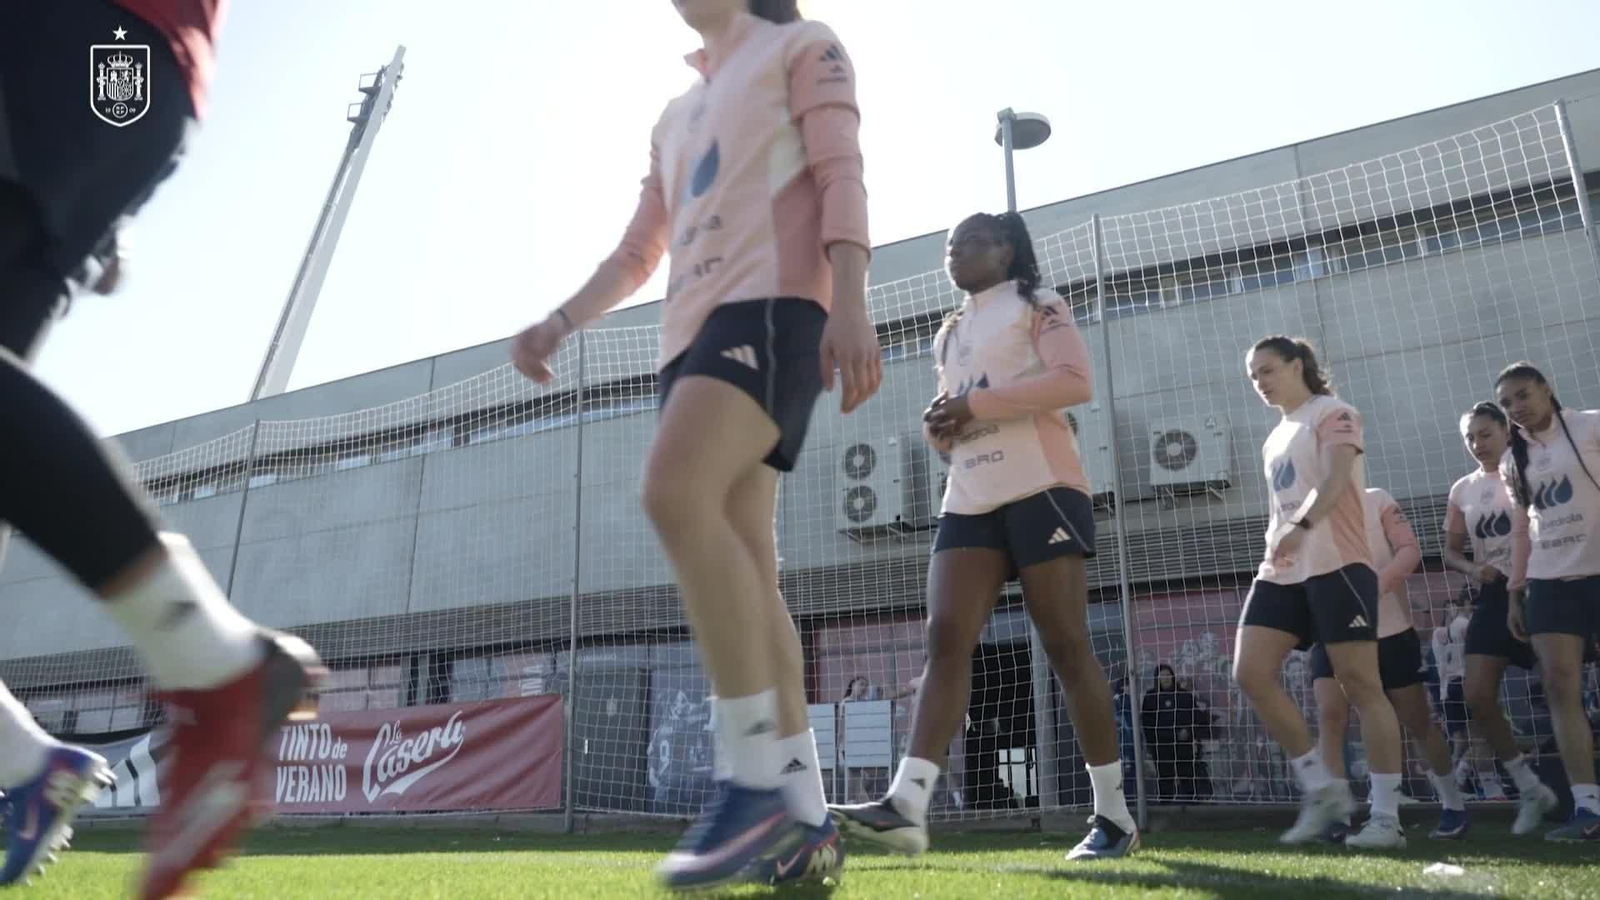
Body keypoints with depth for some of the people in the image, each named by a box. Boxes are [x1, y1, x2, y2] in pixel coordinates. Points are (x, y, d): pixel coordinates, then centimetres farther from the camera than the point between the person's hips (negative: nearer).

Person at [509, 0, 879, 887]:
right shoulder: (676, 116, 31)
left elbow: (841, 178, -3)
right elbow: (637, 252, 30)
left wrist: (849, 304, -19)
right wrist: (559, 320, 13)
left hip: (772, 303, -7)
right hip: (693, 328, 7)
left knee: (677, 493, -30)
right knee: (743, 577, -4)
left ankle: (757, 778, -25)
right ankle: (805, 818, -2)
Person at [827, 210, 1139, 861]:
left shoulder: (1037, 306, 6)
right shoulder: (948, 334, 26)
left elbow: (1076, 381, -9)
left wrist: (975, 403, -13)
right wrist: (938, 427, 4)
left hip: (1040, 488, -6)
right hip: (970, 500, 6)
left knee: (1065, 646, -4)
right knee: (945, 640, -11)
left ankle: (1114, 815, 7)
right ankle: (908, 805, -20)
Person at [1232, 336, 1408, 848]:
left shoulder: (1331, 413, 1)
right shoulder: (1274, 441, 23)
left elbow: (1337, 477, -18)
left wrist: (1300, 526, -34)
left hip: (1336, 564, -7)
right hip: (1281, 572, 8)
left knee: (1360, 684, -5)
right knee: (1250, 673, -7)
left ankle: (1386, 816, 2)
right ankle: (1323, 788, 3)